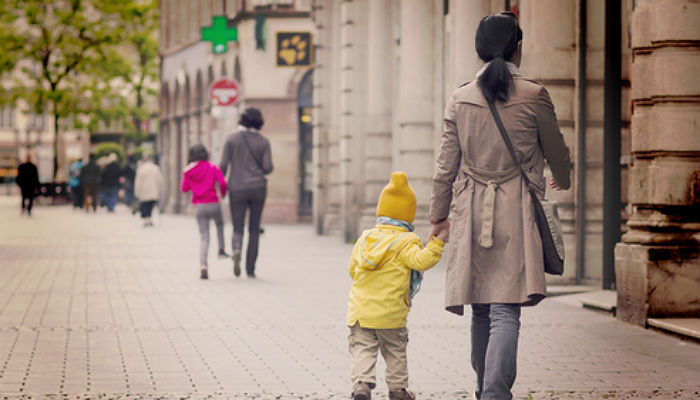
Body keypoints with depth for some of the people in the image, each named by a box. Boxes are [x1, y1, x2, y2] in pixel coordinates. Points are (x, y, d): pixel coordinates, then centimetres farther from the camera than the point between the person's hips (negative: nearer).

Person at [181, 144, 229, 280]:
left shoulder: (188, 171, 1)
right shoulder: (212, 167, -3)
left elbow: (184, 189, 6)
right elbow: (222, 183, -12)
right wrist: (222, 193, 8)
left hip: (199, 206, 1)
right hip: (213, 204, -1)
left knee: (204, 237, 2)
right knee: (219, 223, 32)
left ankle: (203, 265, -15)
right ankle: (221, 250, 24)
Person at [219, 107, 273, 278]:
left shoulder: (231, 139, -2)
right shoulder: (263, 142, 1)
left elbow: (223, 165, -5)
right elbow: (268, 168, -4)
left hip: (237, 189, -1)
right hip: (257, 187, 1)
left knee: (238, 229, 5)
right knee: (254, 230, 11)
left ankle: (237, 250, -28)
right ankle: (250, 269, 7)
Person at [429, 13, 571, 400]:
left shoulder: (459, 98, 5)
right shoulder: (533, 95, -4)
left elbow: (445, 166, 8)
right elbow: (556, 152, 11)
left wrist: (439, 215, 19)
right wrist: (563, 180, 33)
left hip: (471, 214, 4)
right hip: (517, 213, -4)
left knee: (481, 310, 15)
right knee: (505, 310, -9)